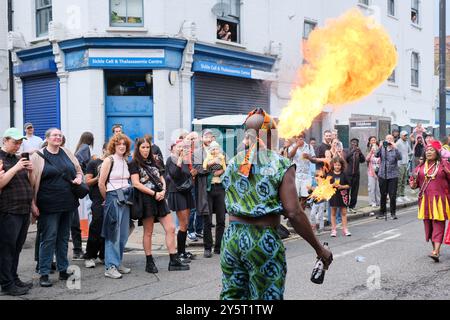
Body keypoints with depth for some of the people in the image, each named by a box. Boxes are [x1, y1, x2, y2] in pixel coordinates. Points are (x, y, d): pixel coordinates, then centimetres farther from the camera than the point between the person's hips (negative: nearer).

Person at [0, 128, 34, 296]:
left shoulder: (17, 158, 17)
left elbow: (27, 183, 23)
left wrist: (29, 171, 4)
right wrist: (16, 168, -20)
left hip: (24, 210, 7)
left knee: (17, 248, 13)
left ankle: (14, 279, 22)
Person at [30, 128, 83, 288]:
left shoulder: (67, 153, 10)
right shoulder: (38, 156, -4)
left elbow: (78, 170, 23)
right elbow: (32, 181, -7)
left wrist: (78, 177, 0)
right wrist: (33, 204, -12)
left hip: (67, 203, 5)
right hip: (49, 205, -5)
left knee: (64, 238, 12)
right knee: (48, 238, -3)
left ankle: (63, 270, 23)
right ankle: (44, 274, 6)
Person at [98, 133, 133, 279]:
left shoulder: (125, 161, 13)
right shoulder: (109, 160, -7)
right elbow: (101, 184, -9)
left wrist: (128, 195, 10)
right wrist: (107, 199, 0)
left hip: (125, 198, 7)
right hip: (113, 198, -7)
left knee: (123, 233, 9)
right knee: (113, 234, -6)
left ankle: (118, 263, 20)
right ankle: (110, 267, -1)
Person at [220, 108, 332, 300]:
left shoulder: (232, 163, 5)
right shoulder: (282, 165, -10)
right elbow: (294, 213, -15)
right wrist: (319, 248, -8)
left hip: (231, 238, 5)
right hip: (263, 241, -4)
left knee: (231, 296, 15)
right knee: (265, 297, 9)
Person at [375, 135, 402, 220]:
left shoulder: (395, 150, 1)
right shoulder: (382, 149, 5)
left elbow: (399, 157, -17)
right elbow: (376, 155, -12)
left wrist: (395, 148, -27)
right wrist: (380, 147, -26)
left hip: (393, 175, -2)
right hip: (382, 175, 2)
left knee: (393, 195, -1)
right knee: (383, 195, 10)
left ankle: (393, 213, 10)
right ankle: (382, 212, 21)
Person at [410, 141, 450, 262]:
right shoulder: (421, 167, 10)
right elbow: (414, 182, 12)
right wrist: (413, 184, -5)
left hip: (439, 200, -5)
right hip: (425, 200, 5)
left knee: (438, 224, -9)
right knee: (428, 224, 10)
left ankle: (436, 252, -16)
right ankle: (435, 248, 24)